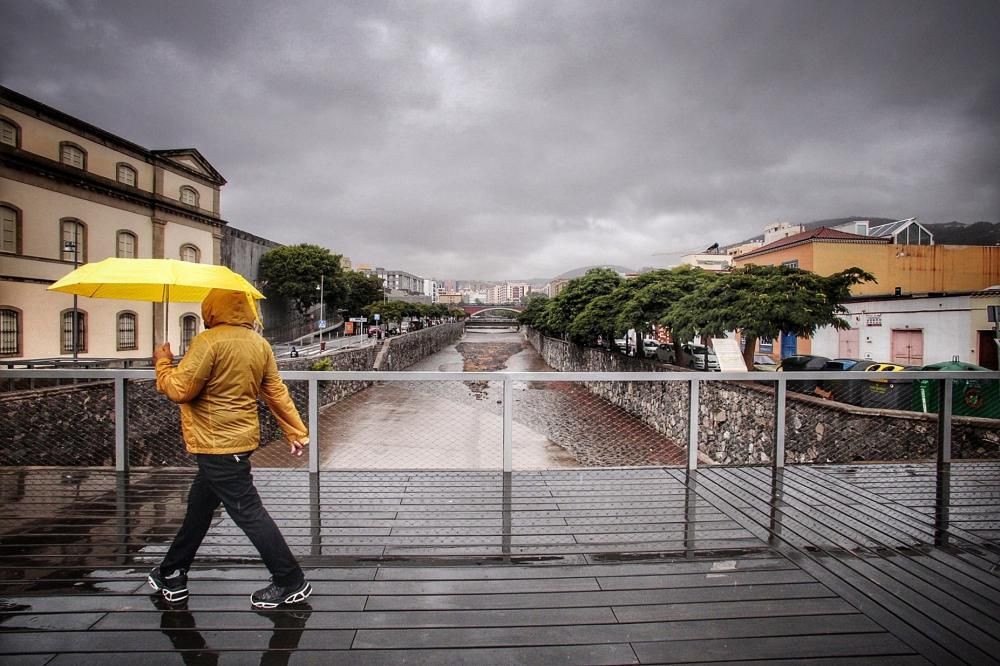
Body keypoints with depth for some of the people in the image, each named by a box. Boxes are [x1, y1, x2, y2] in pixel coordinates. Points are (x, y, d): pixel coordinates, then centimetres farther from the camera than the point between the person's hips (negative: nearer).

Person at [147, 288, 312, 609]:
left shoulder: (209, 342, -19)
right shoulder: (259, 343, 5)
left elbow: (180, 390, -17)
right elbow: (277, 392, 8)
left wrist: (163, 363, 2)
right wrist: (295, 430, 12)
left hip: (218, 443, -9)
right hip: (239, 436, 9)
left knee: (248, 512, -2)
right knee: (199, 506, 22)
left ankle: (291, 582, 6)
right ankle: (172, 574, 39)